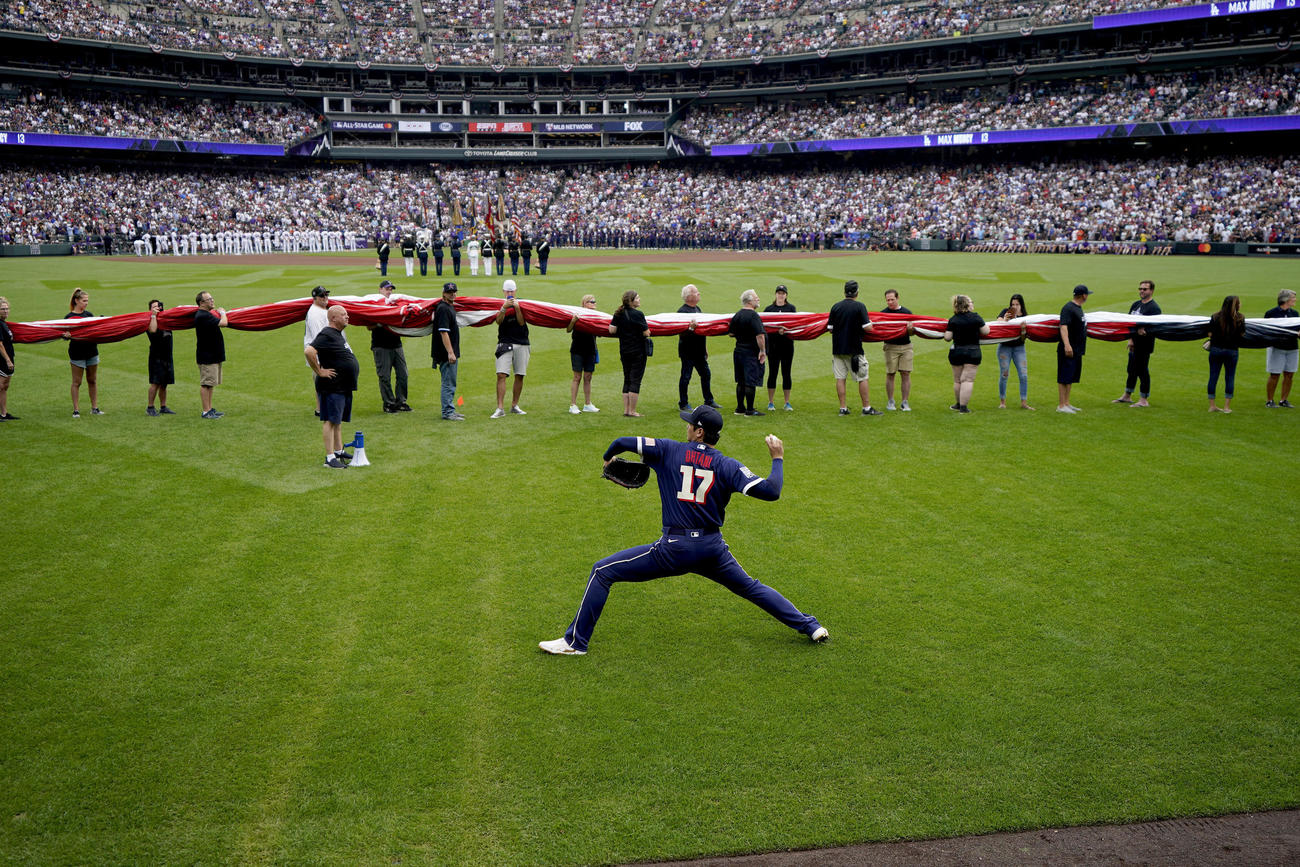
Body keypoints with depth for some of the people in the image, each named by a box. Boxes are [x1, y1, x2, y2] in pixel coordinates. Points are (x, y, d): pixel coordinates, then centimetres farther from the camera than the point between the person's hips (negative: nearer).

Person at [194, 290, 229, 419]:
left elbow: (222, 323, 21)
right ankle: (206, 412, -2)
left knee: (210, 384, 15)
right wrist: (222, 313, -6)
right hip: (207, 356, -10)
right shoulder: (202, 316, -19)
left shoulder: (206, 314, 14)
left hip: (214, 355, 10)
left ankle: (210, 409, 22)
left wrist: (217, 311, 13)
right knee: (206, 384, -5)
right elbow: (223, 323, -24)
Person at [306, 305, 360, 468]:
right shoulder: (326, 335, -16)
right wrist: (319, 371, -22)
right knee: (330, 421, -8)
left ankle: (339, 451, 25)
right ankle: (330, 457, -7)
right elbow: (308, 351, -29)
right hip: (332, 387, -10)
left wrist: (353, 368, 20)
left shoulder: (338, 335, 16)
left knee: (339, 420, 16)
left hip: (345, 386, 10)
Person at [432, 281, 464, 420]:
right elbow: (443, 332, -21)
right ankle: (447, 413, -3)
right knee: (448, 384, -6)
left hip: (452, 353, 10)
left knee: (451, 384, 15)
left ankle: (450, 411, 23)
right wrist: (450, 353, -25)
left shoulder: (451, 307, 16)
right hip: (446, 354, -10)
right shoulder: (443, 309, -14)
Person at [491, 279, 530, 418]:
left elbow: (521, 322, -5)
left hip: (521, 344, 2)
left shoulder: (521, 304, 8)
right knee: (501, 375, -12)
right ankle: (500, 408, -14)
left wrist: (517, 308, -17)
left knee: (519, 376, 5)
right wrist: (504, 308, -25)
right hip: (505, 344, -1)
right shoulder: (500, 305, 7)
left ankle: (514, 406, 16)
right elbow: (499, 321, -11)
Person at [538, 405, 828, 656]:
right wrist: (778, 458, 10)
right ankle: (810, 626, 27)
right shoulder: (728, 466, 2)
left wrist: (608, 458, 22)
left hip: (674, 549, -3)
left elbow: (623, 442, -1)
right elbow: (770, 491, -8)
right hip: (713, 549, 4)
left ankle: (575, 642, 3)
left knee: (602, 571, 5)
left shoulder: (669, 451, 0)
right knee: (750, 587, 26)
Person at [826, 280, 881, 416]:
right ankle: (867, 408, 7)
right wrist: (870, 322, 10)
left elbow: (830, 328, 5)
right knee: (862, 379, 5)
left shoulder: (835, 306, 2)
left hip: (837, 348, 4)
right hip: (854, 349, -3)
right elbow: (867, 328, -12)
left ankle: (843, 408, 7)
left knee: (840, 378, 7)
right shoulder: (860, 306, -9)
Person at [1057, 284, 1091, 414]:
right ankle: (1061, 406, -2)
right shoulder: (1068, 308, -15)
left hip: (1077, 350, 10)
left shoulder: (1078, 307, 16)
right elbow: (1063, 326, -25)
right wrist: (1067, 345, -36)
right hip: (1068, 350, -10)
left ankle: (1066, 403, 22)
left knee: (1071, 378, 15)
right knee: (1064, 378, -5)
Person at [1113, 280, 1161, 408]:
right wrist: (1130, 339, 3)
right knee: (1132, 370, 17)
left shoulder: (1154, 308, -11)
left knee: (1142, 370, -4)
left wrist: (1144, 330, -34)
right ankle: (1127, 396, 29)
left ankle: (1143, 400, 3)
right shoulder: (1135, 305, 13)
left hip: (1145, 345, -8)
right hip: (1134, 344, 8)